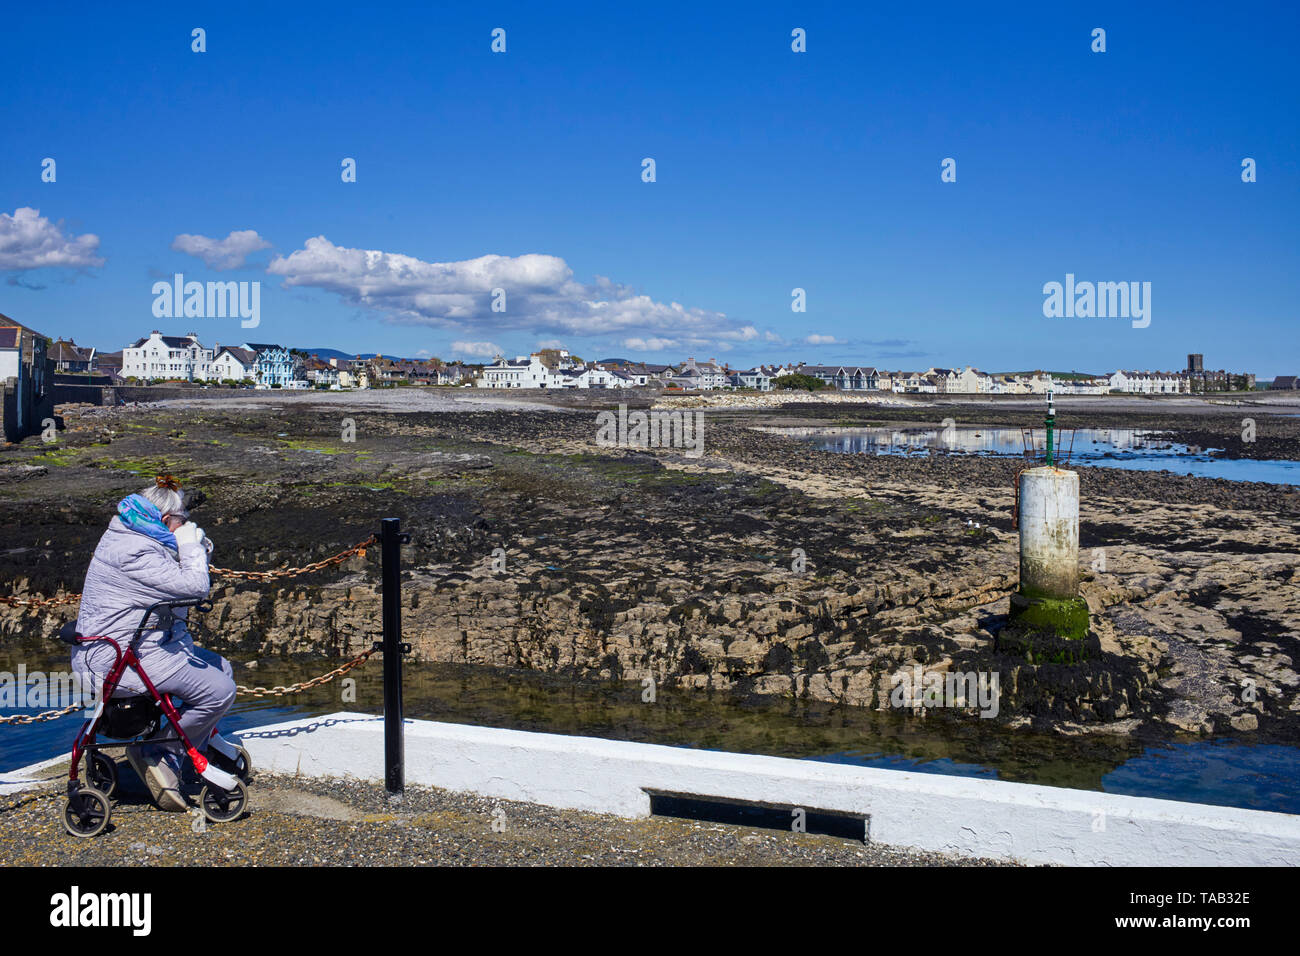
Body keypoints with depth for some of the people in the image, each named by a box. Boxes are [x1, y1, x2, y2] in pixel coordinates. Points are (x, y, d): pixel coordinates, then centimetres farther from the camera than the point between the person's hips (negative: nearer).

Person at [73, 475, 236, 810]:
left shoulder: (133, 540, 13)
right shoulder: (134, 552, -22)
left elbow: (179, 581, 21)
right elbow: (193, 587, -25)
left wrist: (197, 549, 3)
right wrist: (191, 547, -10)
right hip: (119, 660, -12)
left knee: (222, 669, 16)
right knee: (219, 691, -16)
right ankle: (155, 752, 3)